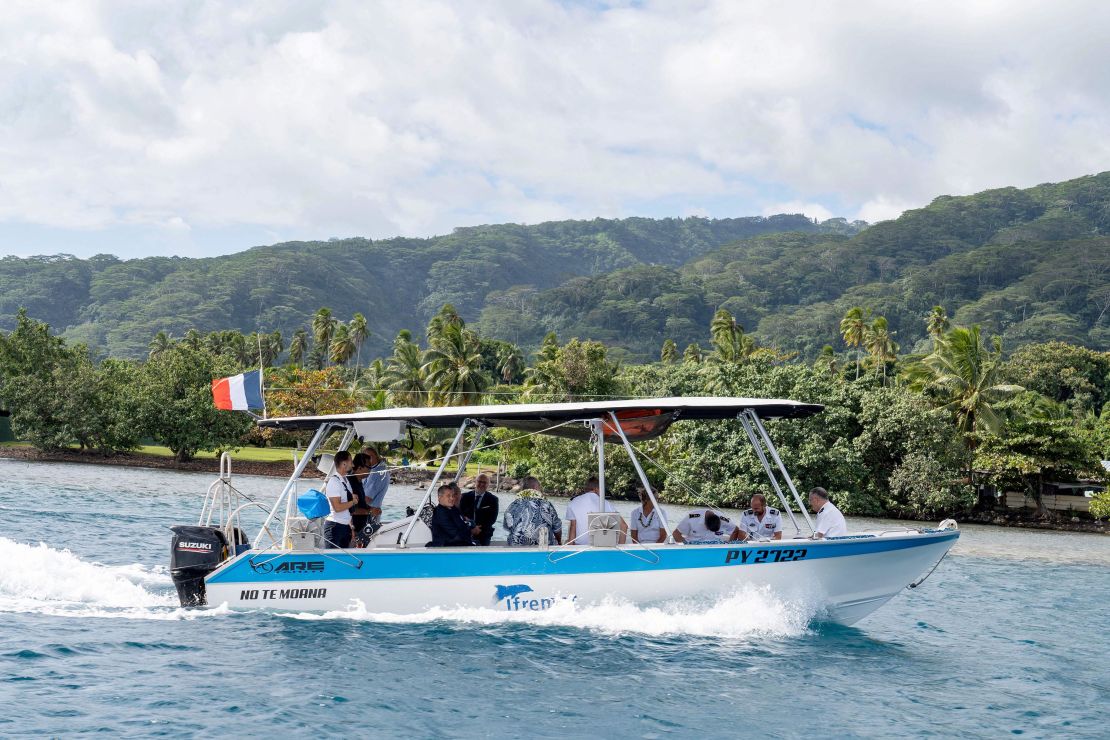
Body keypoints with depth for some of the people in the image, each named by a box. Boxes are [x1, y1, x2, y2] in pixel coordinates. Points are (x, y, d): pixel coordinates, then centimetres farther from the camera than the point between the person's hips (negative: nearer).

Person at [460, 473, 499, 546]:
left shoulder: (492, 499, 3)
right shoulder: (466, 496, 7)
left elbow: (492, 518, -4)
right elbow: (460, 514, 1)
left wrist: (480, 528, -17)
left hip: (483, 535, -1)